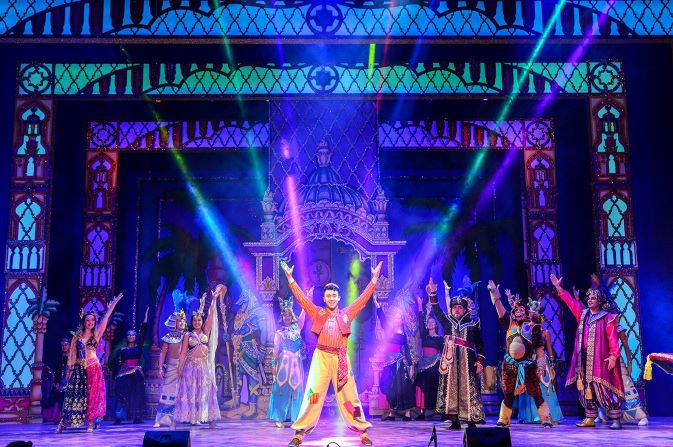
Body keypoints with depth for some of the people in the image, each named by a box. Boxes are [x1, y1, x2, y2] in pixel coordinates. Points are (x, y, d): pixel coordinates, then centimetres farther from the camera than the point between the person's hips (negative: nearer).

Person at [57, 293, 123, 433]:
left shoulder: (96, 334, 5)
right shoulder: (77, 336, 9)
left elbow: (105, 319, -4)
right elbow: (72, 354, 9)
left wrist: (113, 304, -12)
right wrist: (70, 369, 3)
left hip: (93, 368, -1)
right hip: (79, 369, 1)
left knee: (91, 395, -2)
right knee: (74, 394, -2)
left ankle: (90, 424, 2)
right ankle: (63, 424, 0)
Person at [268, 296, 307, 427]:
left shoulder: (297, 328, 12)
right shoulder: (279, 333, 6)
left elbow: (303, 314, 2)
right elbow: (276, 349, 3)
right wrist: (274, 364, -5)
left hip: (296, 363, 3)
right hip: (284, 362, -3)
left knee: (296, 389, 2)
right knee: (282, 389, -4)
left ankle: (296, 417, 7)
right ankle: (278, 418, -3)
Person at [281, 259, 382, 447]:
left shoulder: (347, 314, 11)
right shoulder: (317, 313, 10)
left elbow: (363, 298, 11)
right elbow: (301, 297, 6)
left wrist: (374, 279, 6)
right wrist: (290, 278, -1)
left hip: (340, 358, 1)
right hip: (321, 357, -1)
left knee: (349, 395, 3)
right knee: (313, 395, -3)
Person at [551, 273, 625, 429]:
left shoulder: (608, 317, -5)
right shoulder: (583, 313, 14)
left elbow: (613, 338, -11)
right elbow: (570, 301, 19)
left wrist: (614, 355, -19)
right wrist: (558, 287, 15)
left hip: (600, 359, -6)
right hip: (584, 359, 7)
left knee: (605, 389, -7)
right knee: (586, 389, 8)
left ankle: (616, 419, -2)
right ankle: (590, 418, 15)